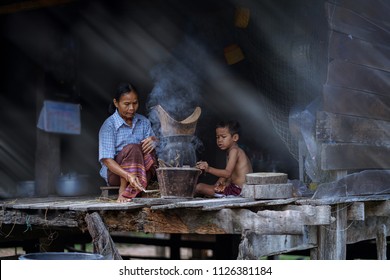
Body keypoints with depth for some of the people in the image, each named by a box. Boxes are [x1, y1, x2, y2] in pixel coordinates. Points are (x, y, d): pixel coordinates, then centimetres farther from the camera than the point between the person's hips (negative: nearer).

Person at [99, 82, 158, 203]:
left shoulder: (144, 122, 5)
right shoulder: (109, 125, -12)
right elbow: (107, 160, -19)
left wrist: (153, 140, -25)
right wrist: (128, 176, -36)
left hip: (142, 170, 5)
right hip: (114, 173, -4)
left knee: (148, 148, -26)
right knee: (132, 148, -32)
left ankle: (129, 193, -31)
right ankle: (122, 191, -26)